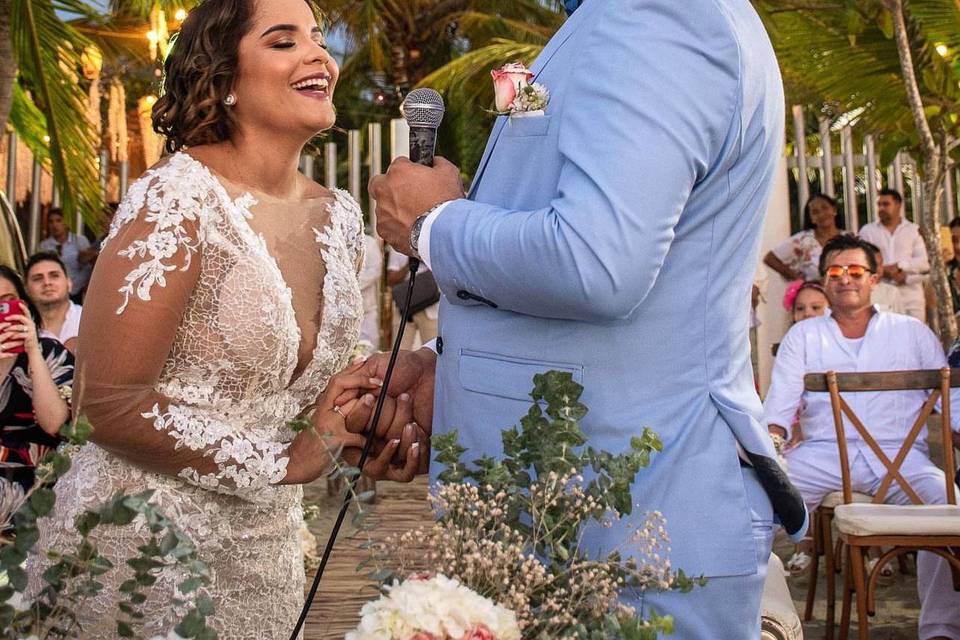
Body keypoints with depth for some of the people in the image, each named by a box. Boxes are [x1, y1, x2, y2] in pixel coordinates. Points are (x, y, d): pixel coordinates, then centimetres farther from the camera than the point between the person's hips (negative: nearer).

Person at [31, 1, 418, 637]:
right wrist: (286, 460, -17)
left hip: (264, 547, 7)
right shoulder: (177, 199, -19)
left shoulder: (339, 215, 1)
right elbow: (109, 402, -20)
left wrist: (362, 421, -6)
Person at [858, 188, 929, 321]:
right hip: (881, 293, -1)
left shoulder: (914, 230, 10)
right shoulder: (867, 231, 9)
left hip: (910, 294, 1)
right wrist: (881, 271, -12)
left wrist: (899, 266, -11)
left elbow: (924, 263, 3)